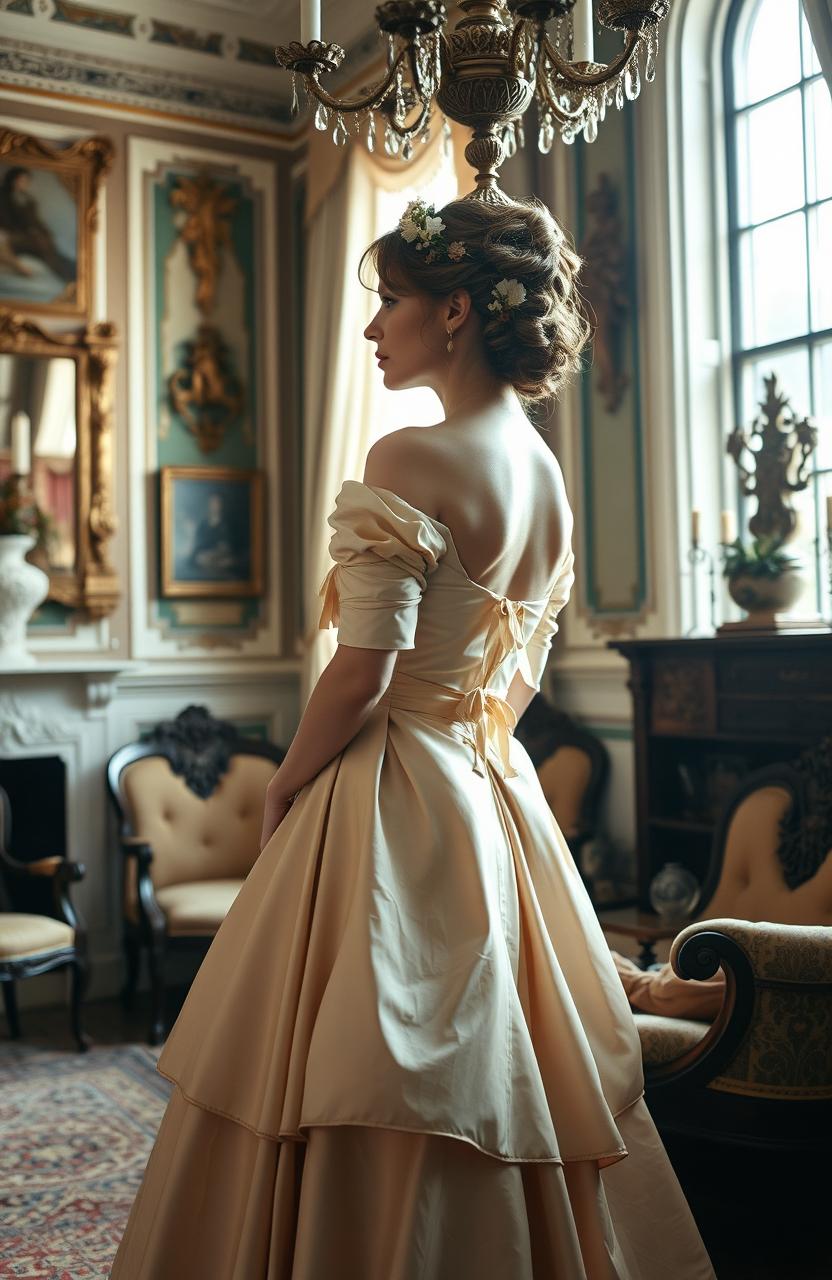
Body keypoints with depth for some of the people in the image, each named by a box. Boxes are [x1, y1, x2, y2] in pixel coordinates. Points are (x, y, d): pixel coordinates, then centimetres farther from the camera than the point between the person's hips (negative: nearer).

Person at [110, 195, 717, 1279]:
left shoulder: (409, 461, -16)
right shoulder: (549, 476, 9)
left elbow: (362, 674, -19)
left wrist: (282, 794, -5)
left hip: (393, 801, -8)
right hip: (502, 802, 8)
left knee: (370, 1105, 4)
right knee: (494, 1074, 19)